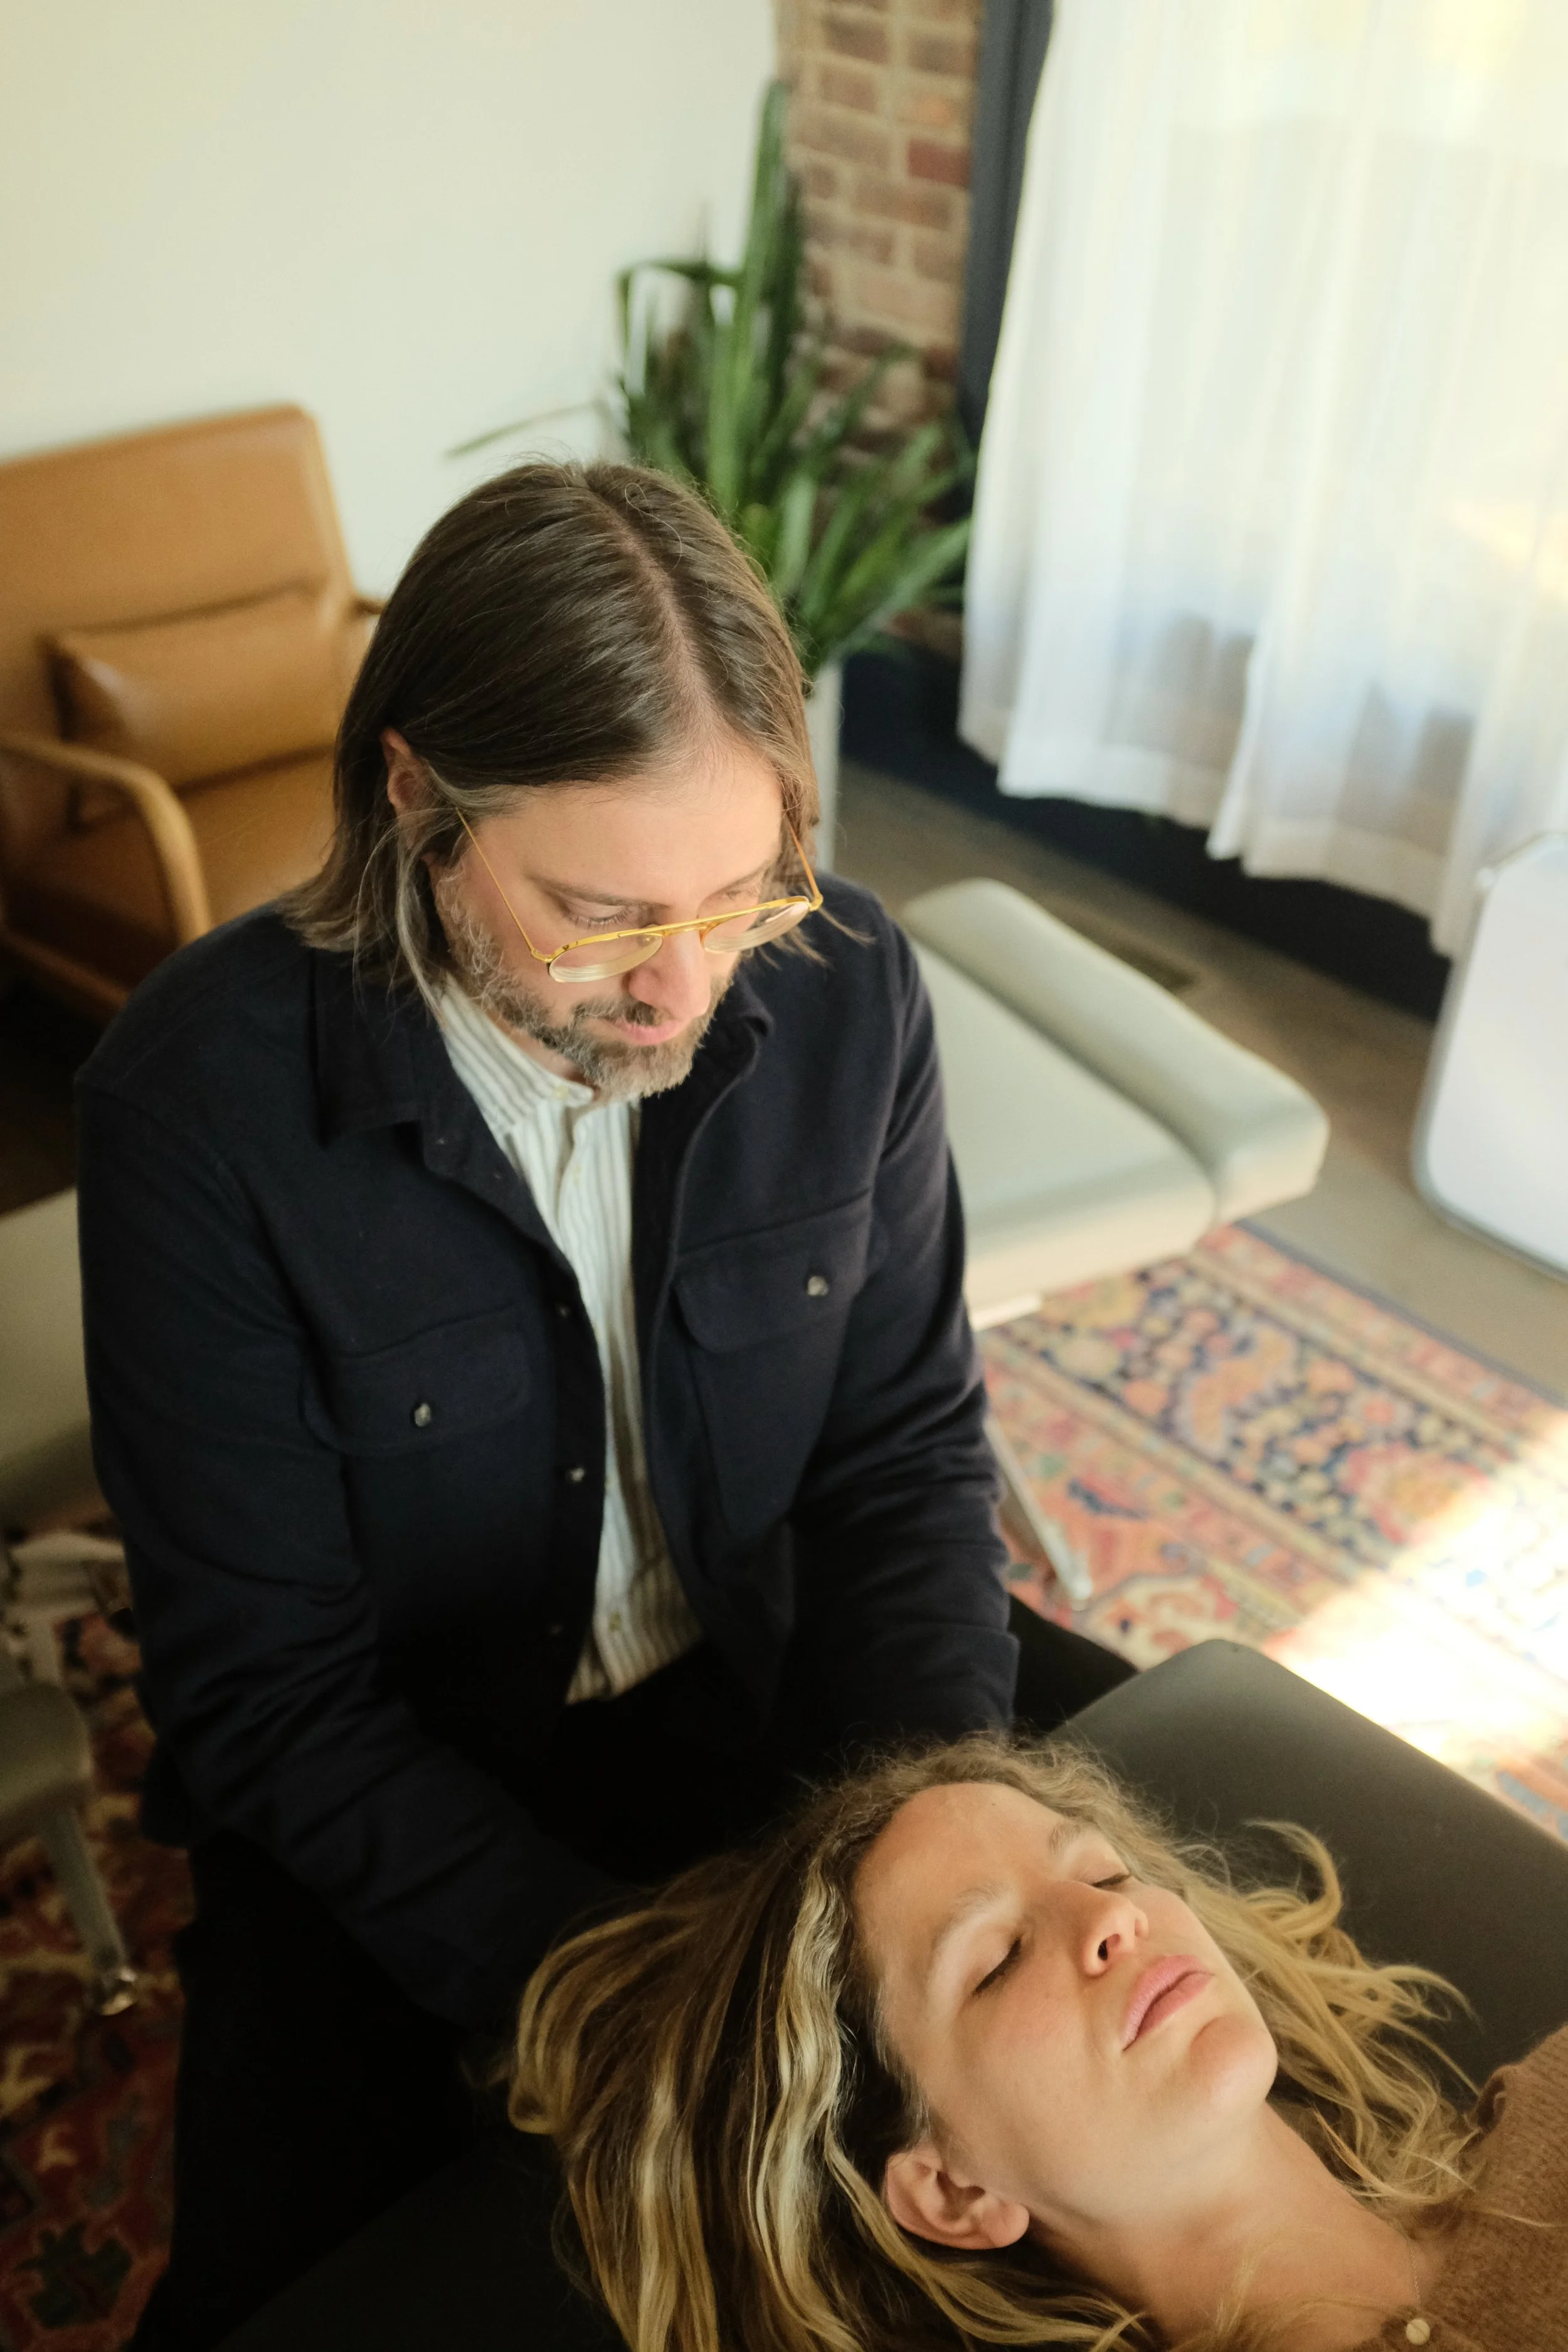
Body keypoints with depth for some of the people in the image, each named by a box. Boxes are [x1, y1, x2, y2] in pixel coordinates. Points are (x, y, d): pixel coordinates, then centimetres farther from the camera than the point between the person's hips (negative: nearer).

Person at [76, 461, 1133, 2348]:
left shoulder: (847, 991, -15)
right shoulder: (201, 1097, -24)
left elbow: (906, 1441, -5)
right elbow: (268, 1688, -19)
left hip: (771, 1690, 4)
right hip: (400, 1799, -3)